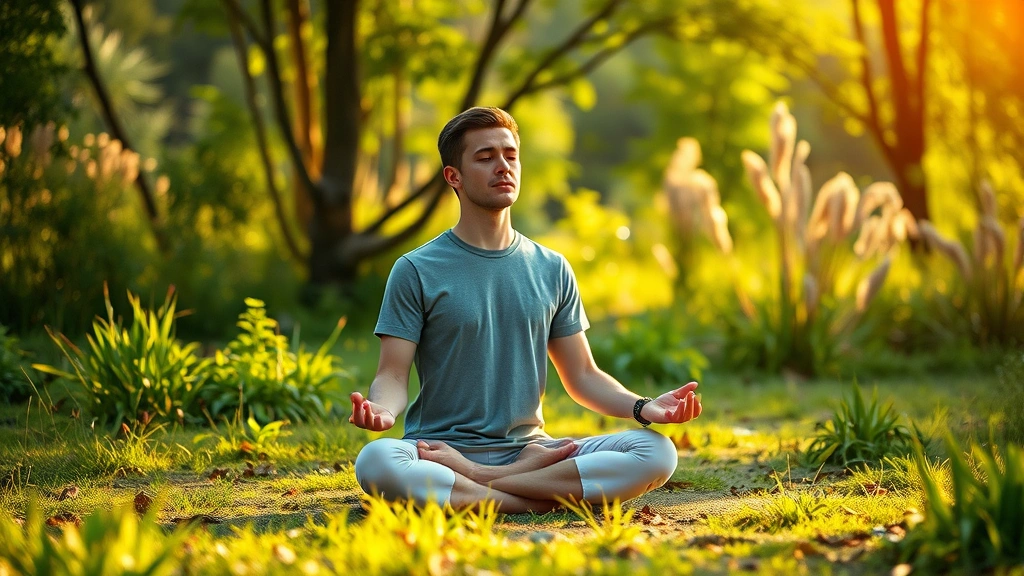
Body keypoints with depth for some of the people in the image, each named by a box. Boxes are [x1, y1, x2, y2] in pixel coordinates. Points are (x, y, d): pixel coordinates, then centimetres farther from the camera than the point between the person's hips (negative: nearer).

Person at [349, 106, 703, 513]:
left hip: (528, 446, 4)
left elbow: (582, 376, 14)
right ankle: (537, 498, -24)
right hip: (439, 449, -4)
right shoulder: (417, 271, 2)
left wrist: (642, 408, -6)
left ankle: (477, 480, -21)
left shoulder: (551, 270, 13)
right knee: (375, 463, -38)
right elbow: (394, 374, -4)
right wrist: (381, 409, -28)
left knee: (658, 452, -20)